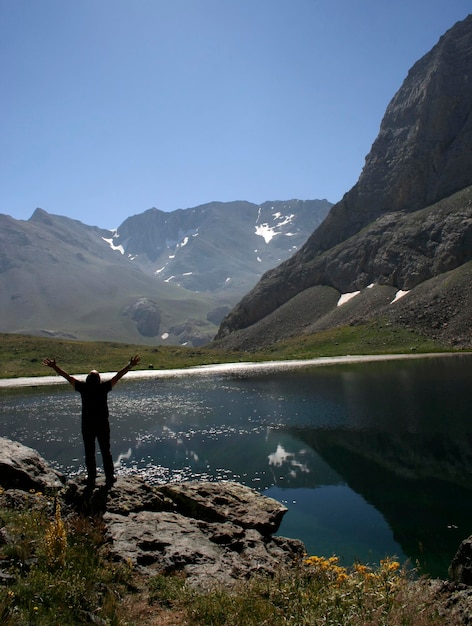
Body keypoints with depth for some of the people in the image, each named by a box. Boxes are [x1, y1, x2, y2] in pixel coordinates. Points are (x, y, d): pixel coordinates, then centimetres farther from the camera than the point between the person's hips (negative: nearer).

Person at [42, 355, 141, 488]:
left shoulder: (83, 387, -9)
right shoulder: (104, 387, -10)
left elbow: (67, 376, -2)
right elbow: (118, 375, -6)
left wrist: (54, 366, 5)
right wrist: (130, 365, 0)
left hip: (87, 425, 0)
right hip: (103, 425, 0)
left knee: (89, 453, 10)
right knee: (106, 452, 12)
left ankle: (91, 479, 15)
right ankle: (110, 478, 17)